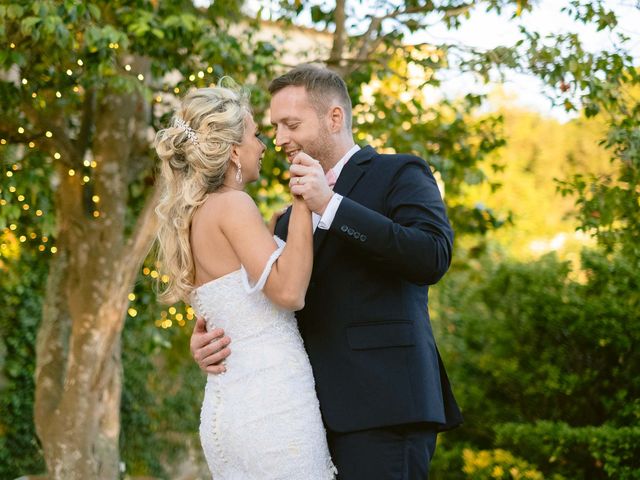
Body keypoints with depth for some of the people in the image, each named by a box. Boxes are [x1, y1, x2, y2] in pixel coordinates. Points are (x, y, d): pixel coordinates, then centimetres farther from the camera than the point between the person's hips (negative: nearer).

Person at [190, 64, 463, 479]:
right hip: (315, 414, 6)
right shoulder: (291, 219, 24)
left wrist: (330, 204, -13)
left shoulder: (399, 175, 4)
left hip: (381, 408, -6)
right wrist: (209, 342, 0)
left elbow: (433, 257, -13)